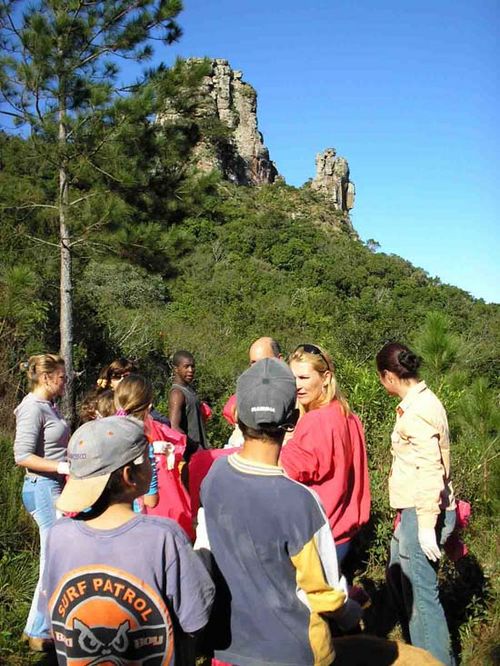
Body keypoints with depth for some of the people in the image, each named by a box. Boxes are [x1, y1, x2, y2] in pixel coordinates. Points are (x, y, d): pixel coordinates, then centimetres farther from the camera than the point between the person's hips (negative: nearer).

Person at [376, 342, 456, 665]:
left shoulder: (417, 411, -21)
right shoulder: (423, 400, 8)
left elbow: (431, 471, -24)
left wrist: (427, 524, -21)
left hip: (422, 513, -10)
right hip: (415, 511, 10)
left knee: (420, 593, 2)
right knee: (398, 577, 22)